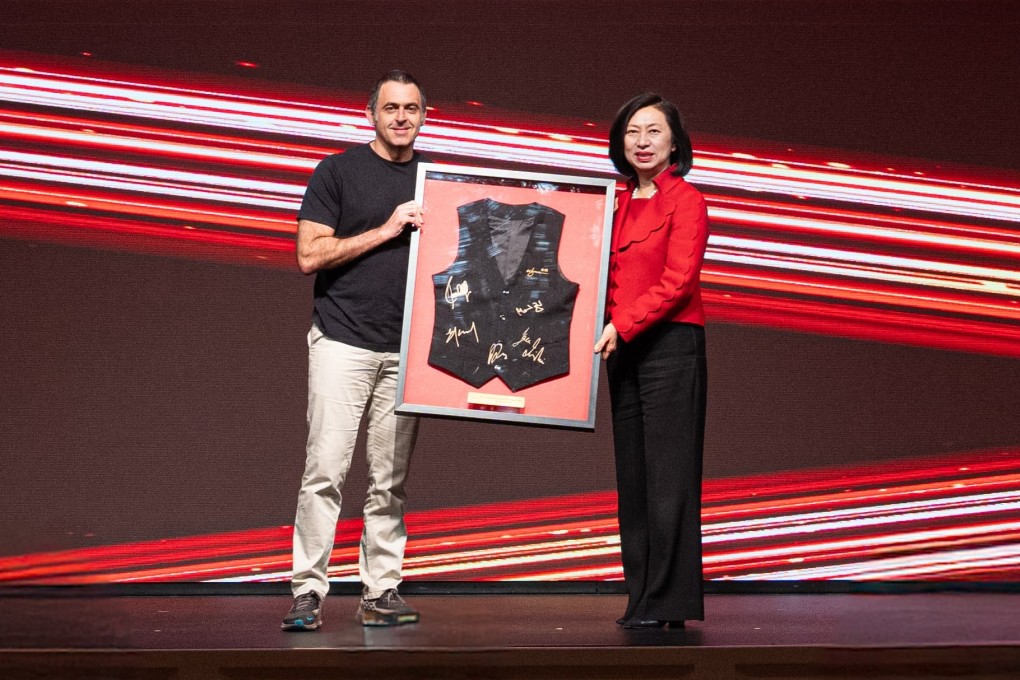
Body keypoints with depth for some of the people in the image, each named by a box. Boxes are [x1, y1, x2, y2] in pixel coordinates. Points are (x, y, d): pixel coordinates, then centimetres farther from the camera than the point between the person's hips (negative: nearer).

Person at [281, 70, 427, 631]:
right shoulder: (338, 171, 3)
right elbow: (309, 255, -5)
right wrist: (385, 231, -10)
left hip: (408, 348, 4)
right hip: (343, 341, -4)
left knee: (390, 480, 5)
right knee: (325, 470, -8)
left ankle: (380, 593, 11)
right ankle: (308, 591, -3)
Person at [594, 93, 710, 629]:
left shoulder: (685, 200, -4)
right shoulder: (621, 205, 16)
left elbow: (678, 281, -13)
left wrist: (623, 325, -18)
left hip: (670, 345, -7)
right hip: (624, 349, 7)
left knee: (668, 475, -6)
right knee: (631, 476, 8)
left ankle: (669, 603, -2)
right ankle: (642, 598, 14)